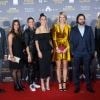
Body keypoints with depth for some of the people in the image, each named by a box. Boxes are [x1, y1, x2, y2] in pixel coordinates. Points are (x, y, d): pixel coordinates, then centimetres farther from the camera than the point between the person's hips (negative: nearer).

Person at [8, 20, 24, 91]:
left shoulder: (20, 34, 10)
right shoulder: (11, 34, -7)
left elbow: (21, 44, 11)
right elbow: (10, 46, -12)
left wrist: (23, 52, 4)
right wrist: (11, 55, -18)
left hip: (20, 54, 6)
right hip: (14, 54, -6)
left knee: (19, 69, 11)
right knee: (14, 70, 1)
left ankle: (19, 83, 18)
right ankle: (16, 85, 8)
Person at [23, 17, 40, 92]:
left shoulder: (35, 30, 8)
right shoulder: (26, 32, -6)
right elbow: (26, 44, -10)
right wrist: (29, 54, -15)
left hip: (36, 51, 5)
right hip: (30, 52, -5)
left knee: (35, 67, 11)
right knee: (31, 68, 0)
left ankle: (33, 82, 25)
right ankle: (31, 84, 11)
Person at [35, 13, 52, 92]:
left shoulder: (48, 29, 9)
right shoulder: (38, 30, -4)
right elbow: (36, 41, -7)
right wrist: (38, 51, -13)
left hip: (48, 50, 4)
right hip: (41, 50, -4)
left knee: (48, 66, 6)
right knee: (42, 67, 0)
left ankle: (47, 84, 15)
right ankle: (42, 84, 10)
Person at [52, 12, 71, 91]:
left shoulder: (68, 27, 4)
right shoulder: (55, 26, 3)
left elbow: (70, 39, 4)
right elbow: (54, 38, -1)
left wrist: (66, 48, -7)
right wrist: (57, 48, -10)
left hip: (66, 48, 1)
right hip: (58, 48, -1)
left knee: (65, 66, 5)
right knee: (58, 66, 1)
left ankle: (64, 83, 11)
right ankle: (60, 84, 7)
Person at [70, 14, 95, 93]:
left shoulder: (89, 28, 7)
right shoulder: (73, 30, 5)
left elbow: (92, 40, 5)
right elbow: (71, 42, 3)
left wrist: (92, 51, -2)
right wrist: (72, 52, -4)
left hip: (87, 53, 0)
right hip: (77, 53, 0)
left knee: (87, 70, 6)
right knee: (76, 70, 5)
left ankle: (89, 86, 16)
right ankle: (77, 86, 15)